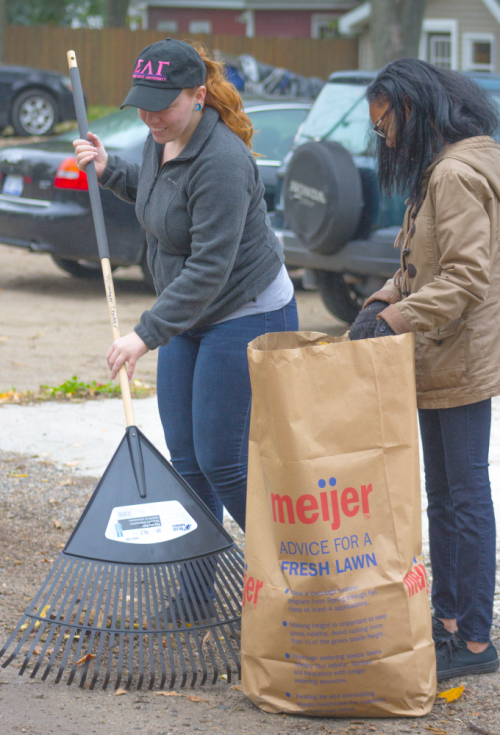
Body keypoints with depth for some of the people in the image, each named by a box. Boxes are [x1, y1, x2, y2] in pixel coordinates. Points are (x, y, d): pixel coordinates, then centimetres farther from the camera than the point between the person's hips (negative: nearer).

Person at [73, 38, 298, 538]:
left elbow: (209, 268, -29)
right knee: (185, 458, 10)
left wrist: (148, 334, -31)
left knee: (221, 460, -6)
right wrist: (109, 170, 6)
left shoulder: (220, 162, -27)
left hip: (247, 317, -9)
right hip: (190, 317, 9)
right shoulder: (161, 140, 2)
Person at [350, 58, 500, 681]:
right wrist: (383, 300, 5)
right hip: (440, 365, 11)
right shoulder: (437, 171, 15)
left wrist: (394, 318, -23)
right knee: (443, 496, 16)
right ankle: (447, 618, 26)